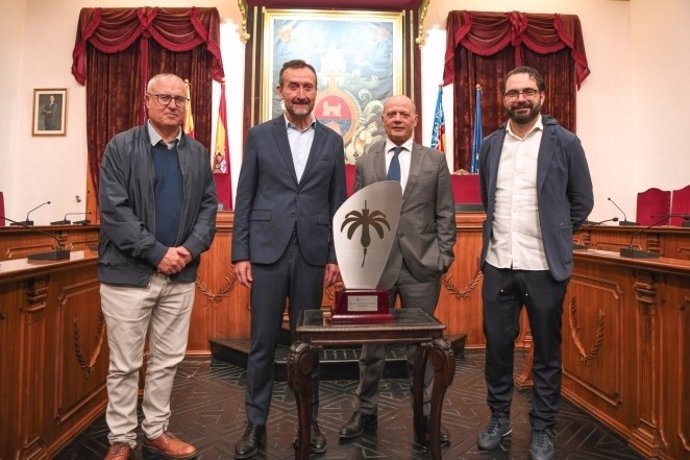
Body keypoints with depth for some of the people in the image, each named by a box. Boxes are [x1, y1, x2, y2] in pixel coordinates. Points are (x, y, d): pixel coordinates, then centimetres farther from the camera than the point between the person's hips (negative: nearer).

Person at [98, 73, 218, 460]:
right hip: (129, 272, -3)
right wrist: (157, 253, -15)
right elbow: (113, 210, -10)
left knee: (168, 360, 13)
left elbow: (209, 207, 6)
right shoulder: (120, 147, -1)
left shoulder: (199, 153, 10)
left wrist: (190, 250, -10)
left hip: (181, 273, 4)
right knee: (125, 364, 7)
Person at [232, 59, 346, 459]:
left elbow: (337, 203, 7)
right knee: (263, 343, 6)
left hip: (312, 254, 1)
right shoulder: (260, 136, 5)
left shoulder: (332, 141, 8)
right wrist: (240, 253, -3)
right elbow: (245, 199, 3)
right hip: (268, 252, -1)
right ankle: (256, 424, 21)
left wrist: (335, 256, 2)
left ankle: (309, 421, 25)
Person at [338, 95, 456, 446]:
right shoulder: (366, 162, 10)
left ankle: (427, 417, 24)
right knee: (371, 344, 11)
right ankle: (366, 412, 27)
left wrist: (444, 256, -2)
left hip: (421, 264, -1)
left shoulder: (435, 160, 7)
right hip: (376, 264, 1)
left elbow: (445, 214, 5)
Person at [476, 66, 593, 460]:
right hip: (497, 263, 3)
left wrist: (554, 237, 8)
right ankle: (500, 419, 30)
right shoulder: (490, 145, 8)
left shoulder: (565, 142, -2)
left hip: (544, 266, -3)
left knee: (547, 352, 9)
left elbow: (582, 201, 4)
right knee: (497, 345, 11)